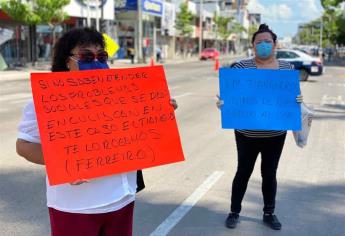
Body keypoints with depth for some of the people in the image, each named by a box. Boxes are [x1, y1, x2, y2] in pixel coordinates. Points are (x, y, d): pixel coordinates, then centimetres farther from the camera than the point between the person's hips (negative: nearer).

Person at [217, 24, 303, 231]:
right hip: (247, 133, -2)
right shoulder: (241, 67, -7)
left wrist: (298, 100, -14)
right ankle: (234, 212, 25)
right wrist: (222, 103, -29)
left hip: (276, 134, 2)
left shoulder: (287, 68, 3)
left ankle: (269, 213, 30)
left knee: (270, 173, 13)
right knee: (244, 172, 8)